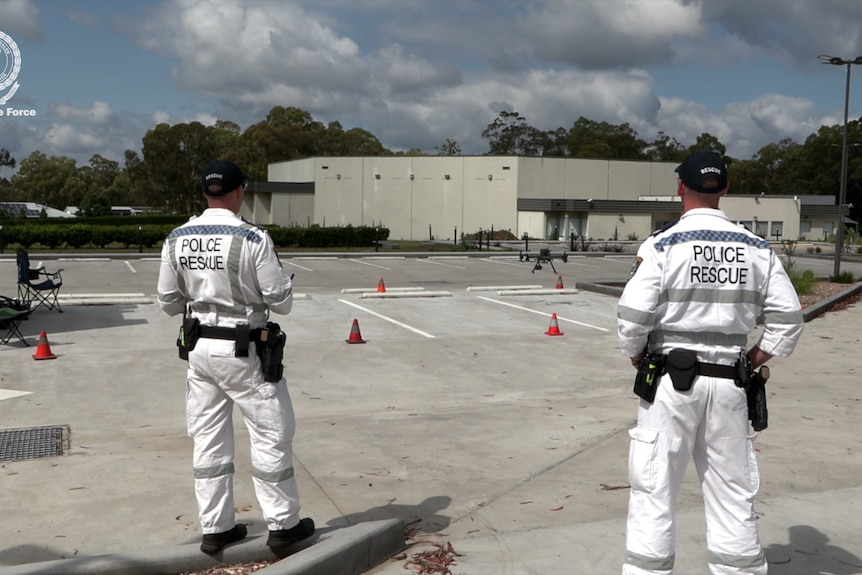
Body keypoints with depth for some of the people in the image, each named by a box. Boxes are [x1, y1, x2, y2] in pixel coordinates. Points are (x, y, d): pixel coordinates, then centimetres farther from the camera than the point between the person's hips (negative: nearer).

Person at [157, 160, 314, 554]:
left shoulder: (177, 239, -1)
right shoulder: (252, 238, -18)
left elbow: (168, 302, 6)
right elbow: (281, 302, -13)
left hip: (200, 348, 6)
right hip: (244, 351, -5)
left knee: (209, 439, 14)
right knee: (271, 435, 8)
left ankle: (215, 528, 23)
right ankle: (282, 524, 18)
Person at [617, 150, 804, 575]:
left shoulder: (662, 245, -9)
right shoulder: (756, 248, 3)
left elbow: (632, 320, -14)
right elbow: (788, 319, 3)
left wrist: (639, 359, 3)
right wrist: (752, 362, 11)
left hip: (672, 380, -3)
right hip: (729, 385, 4)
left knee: (652, 491, 5)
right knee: (733, 495, 14)